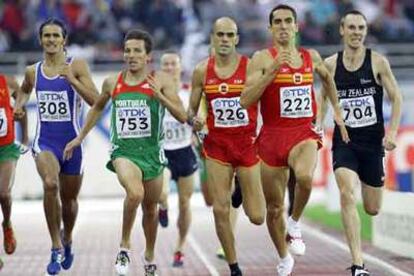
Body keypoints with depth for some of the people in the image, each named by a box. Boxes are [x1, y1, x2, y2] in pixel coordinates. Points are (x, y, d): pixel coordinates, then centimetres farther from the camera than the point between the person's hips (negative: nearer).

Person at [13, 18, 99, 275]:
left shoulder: (77, 66, -5)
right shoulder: (33, 71, 5)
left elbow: (96, 101, -15)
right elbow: (25, 90, 29)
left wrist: (72, 80, -25)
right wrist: (19, 105, 8)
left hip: (72, 140, -1)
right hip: (45, 140, 1)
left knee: (69, 197, 14)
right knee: (50, 184, -28)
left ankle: (67, 241, 46)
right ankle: (56, 248, -19)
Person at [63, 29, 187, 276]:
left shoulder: (162, 80, -4)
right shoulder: (113, 82, 4)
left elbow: (182, 116, -9)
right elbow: (98, 108, 23)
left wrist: (159, 95, -22)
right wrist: (80, 137, 25)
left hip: (152, 151, 1)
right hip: (123, 150, -1)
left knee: (151, 208, 16)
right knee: (135, 193, -30)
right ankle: (125, 246, -10)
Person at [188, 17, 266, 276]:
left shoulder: (251, 66, -6)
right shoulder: (202, 70, 2)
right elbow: (191, 109, 10)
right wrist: (193, 120, -12)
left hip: (247, 144, -2)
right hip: (217, 145, 2)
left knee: (257, 217, -2)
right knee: (220, 210, -4)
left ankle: (243, 191, 35)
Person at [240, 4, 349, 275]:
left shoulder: (311, 57, 7)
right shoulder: (262, 59, -4)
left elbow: (327, 78, 31)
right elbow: (245, 101, -15)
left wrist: (337, 110, 26)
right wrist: (273, 69, -19)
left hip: (304, 133, 1)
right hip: (273, 135, -1)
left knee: (305, 176, -34)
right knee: (274, 208, 8)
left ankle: (295, 224, -7)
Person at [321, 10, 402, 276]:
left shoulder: (378, 61, -5)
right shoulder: (330, 64, 0)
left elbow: (396, 97, -1)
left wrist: (393, 132, -11)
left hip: (372, 141, 0)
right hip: (344, 141, 0)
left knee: (373, 209, 10)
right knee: (347, 196, -22)